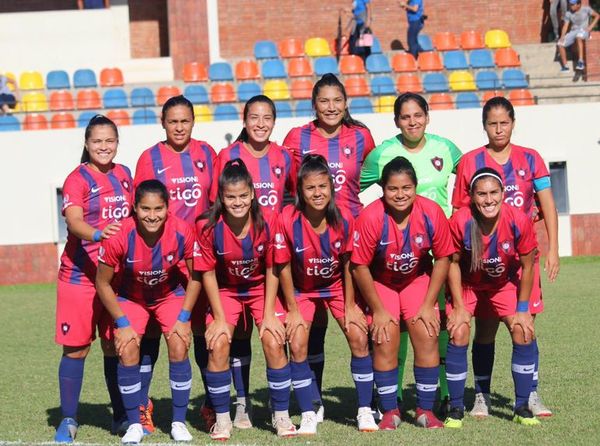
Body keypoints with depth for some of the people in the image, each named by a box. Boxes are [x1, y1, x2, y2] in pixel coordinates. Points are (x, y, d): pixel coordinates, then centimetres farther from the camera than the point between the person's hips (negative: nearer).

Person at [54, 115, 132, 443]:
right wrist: (97, 234, -42)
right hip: (79, 275, -5)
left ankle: (121, 417, 20)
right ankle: (68, 420, 8)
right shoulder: (77, 179, -8)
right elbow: (73, 220, -24)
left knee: (116, 345, 9)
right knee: (76, 347, -1)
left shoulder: (123, 175, 10)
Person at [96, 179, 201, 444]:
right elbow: (103, 283, -16)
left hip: (171, 295, 1)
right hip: (130, 297, -1)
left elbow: (195, 276, -10)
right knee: (128, 352, -15)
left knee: (179, 348, -14)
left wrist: (183, 318, -14)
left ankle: (179, 422, 1)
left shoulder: (182, 232, -27)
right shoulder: (119, 236, -31)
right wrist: (122, 323, -17)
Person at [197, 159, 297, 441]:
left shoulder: (267, 223, -19)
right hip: (226, 291, 0)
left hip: (260, 288, 0)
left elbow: (271, 270, -9)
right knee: (218, 344, -18)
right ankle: (222, 419, -1)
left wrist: (269, 314, -11)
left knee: (274, 342, -16)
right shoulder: (208, 227, -21)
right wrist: (219, 318, -13)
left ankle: (281, 416, 1)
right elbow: (208, 274, -12)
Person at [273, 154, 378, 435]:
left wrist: (349, 306, -6)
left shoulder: (343, 219, -20)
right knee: (297, 346, -14)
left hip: (336, 285, 1)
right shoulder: (287, 220, -26)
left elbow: (348, 264, -7)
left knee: (359, 338, -9)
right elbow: (284, 267, -15)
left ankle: (365, 410, 5)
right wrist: (293, 309, -11)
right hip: (302, 290, -1)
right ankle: (308, 415, 2)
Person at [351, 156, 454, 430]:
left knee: (428, 337, -9)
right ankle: (390, 411, 3)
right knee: (385, 343, -12)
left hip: (418, 279, 2)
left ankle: (425, 410, 4)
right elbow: (360, 267, -18)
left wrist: (428, 305, -9)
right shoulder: (371, 217, -28)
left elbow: (442, 259, -8)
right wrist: (378, 310, -13)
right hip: (380, 282, -2)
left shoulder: (432, 213, -21)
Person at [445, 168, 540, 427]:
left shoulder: (519, 221, -28)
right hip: (467, 284, -1)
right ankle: (456, 409, -1)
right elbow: (453, 263, -15)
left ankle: (522, 408, 2)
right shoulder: (460, 221, -30)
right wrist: (459, 307, -14)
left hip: (505, 283, 1)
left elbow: (527, 266, -13)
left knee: (523, 333, -13)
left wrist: (522, 309, -9)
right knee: (458, 335, -17)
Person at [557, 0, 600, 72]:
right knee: (560, 44, -16)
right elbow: (565, 26, 0)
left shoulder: (586, 9, -6)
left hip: (584, 31, -5)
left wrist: (591, 27, -10)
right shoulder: (568, 14, 1)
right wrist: (562, 36, -17)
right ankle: (565, 67, -10)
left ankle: (581, 61, -44)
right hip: (573, 32, 5)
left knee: (578, 38, -41)